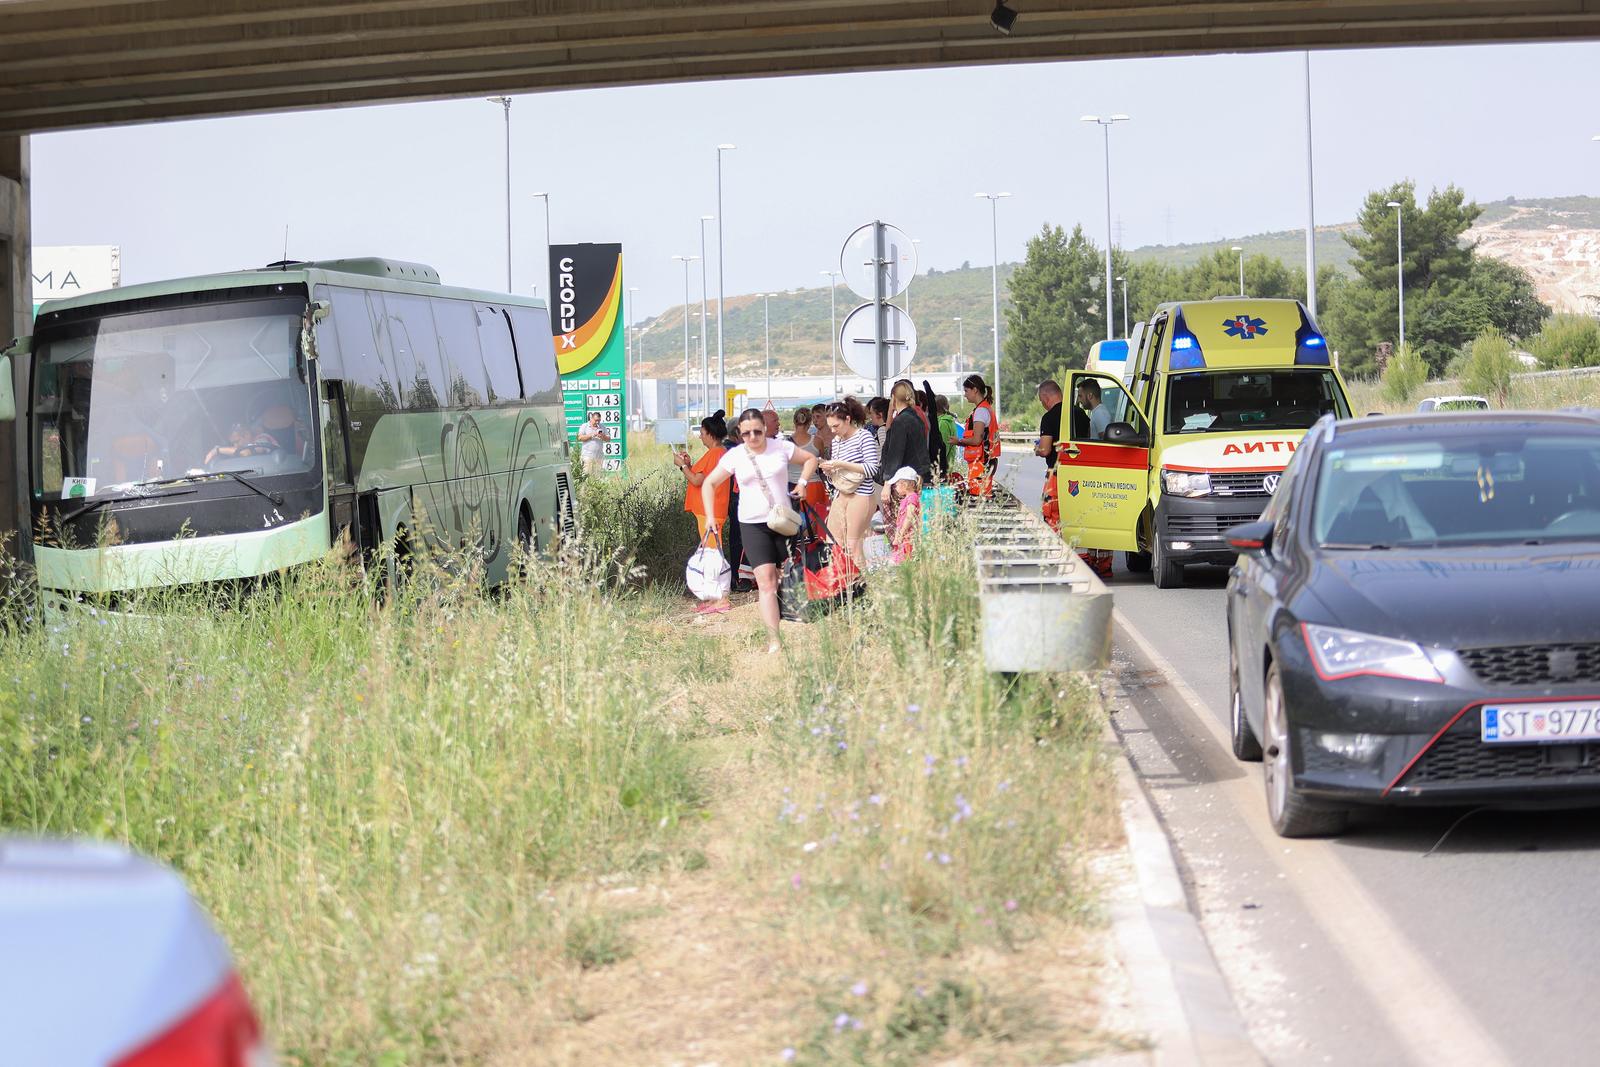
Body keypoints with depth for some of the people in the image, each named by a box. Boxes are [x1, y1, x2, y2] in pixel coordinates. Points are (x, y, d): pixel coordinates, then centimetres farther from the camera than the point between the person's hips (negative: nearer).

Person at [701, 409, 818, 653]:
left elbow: (811, 459, 16)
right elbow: (709, 484, 8)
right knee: (766, 581, -13)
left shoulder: (781, 448, 0)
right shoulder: (734, 456, -1)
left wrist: (802, 482, 0)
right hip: (753, 525, -2)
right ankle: (773, 640, -19)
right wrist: (710, 518, 0)